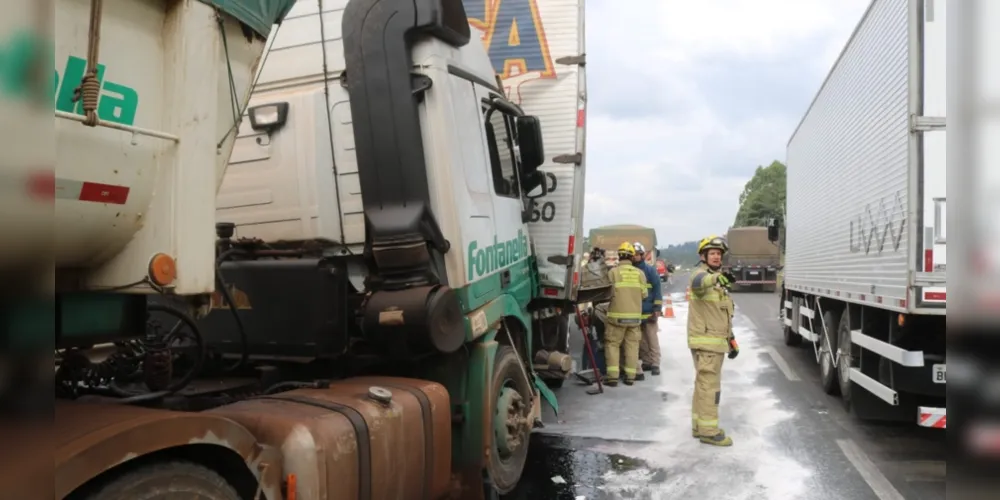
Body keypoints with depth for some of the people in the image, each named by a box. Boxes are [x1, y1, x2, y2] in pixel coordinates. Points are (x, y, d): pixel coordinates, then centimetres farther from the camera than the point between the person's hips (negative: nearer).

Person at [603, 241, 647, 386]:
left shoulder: (613, 272, -9)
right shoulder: (640, 273, 2)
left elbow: (607, 293, -7)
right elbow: (643, 294, 4)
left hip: (617, 315, -3)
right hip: (635, 315, 3)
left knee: (612, 344, 6)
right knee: (632, 344, 13)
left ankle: (613, 376, 1)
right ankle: (630, 376, 15)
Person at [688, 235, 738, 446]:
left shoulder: (717, 281, 18)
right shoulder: (700, 274, -13)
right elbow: (699, 283, -41)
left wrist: (731, 339, 23)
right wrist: (717, 278, -62)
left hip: (715, 340, 10)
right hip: (706, 341, -10)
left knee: (704, 383, 15)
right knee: (710, 384, -7)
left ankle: (699, 425, 25)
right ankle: (708, 431, -2)